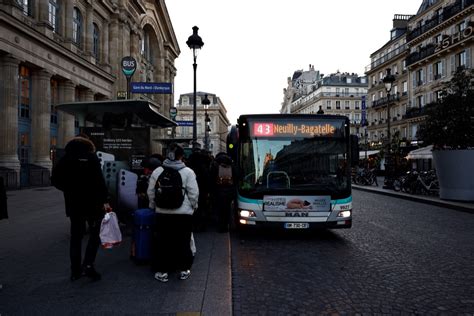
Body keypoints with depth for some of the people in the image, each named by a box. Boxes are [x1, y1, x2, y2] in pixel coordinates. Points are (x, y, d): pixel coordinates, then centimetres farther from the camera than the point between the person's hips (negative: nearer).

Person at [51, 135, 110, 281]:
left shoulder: (65, 159, 4)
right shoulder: (91, 157, -9)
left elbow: (55, 180, 6)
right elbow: (99, 181, -17)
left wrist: (70, 190, 14)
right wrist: (104, 200, -14)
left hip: (73, 203, 4)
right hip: (92, 203, -4)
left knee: (76, 236, 13)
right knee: (95, 233, 9)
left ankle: (75, 270, 18)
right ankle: (88, 264, -5)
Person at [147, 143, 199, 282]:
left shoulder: (157, 171, 1)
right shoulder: (188, 172, -8)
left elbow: (150, 192, 6)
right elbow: (194, 193, -8)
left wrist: (154, 206, 20)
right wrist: (192, 207, 9)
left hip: (163, 213, 2)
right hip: (183, 213, -2)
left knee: (163, 242, 12)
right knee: (183, 242, 11)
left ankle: (162, 271, 17)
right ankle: (184, 270, 20)